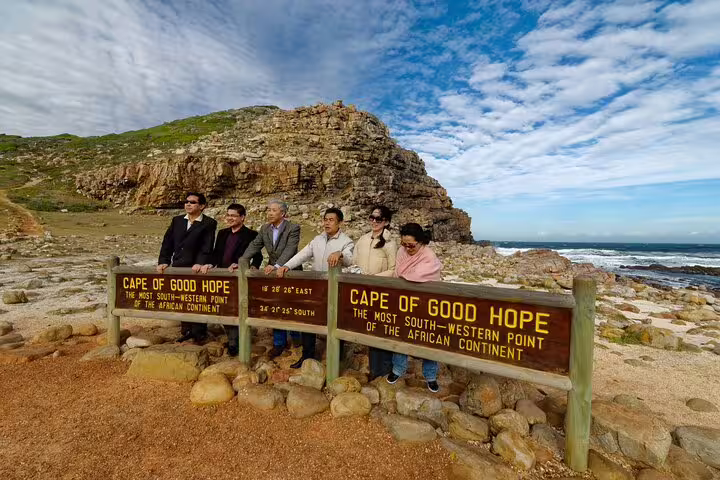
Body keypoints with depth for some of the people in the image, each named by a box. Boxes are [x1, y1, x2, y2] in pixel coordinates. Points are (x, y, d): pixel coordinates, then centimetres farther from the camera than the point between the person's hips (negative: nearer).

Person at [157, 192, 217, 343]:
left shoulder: (209, 223, -5)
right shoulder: (177, 220, 11)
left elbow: (207, 246, -14)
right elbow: (168, 242, 8)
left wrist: (200, 263, -26)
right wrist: (163, 261, -2)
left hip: (195, 268, -5)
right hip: (178, 267, 5)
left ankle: (199, 333, 17)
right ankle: (186, 330, 28)